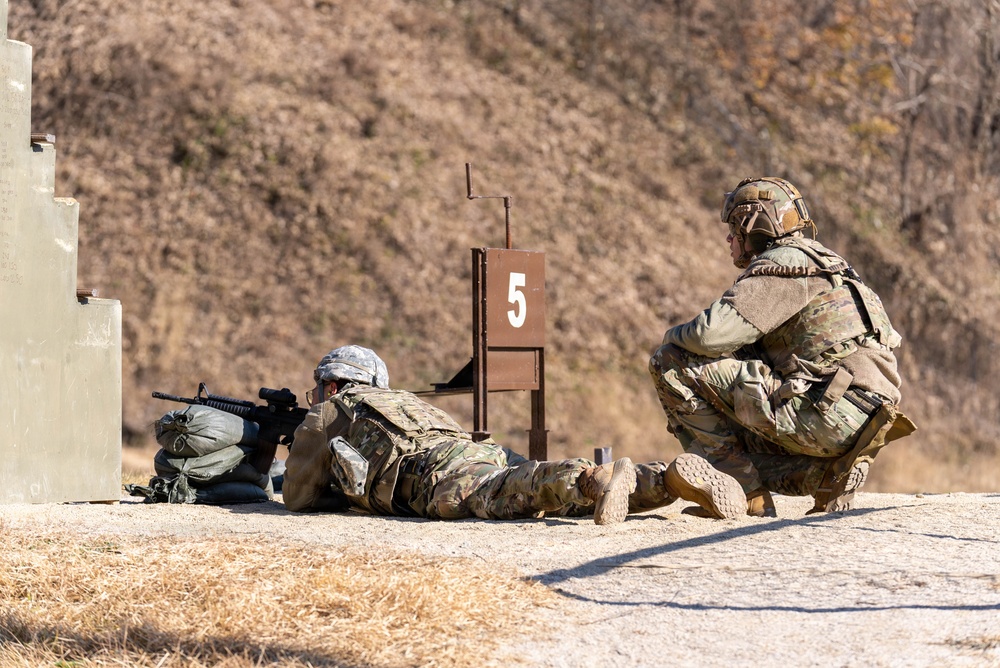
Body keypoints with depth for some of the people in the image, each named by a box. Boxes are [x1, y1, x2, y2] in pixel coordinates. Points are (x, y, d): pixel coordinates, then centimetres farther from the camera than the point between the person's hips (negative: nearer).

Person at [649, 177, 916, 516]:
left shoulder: (781, 264, -6)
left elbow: (710, 336, -15)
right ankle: (830, 483, 9)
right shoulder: (820, 265, 25)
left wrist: (674, 336, 7)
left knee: (672, 363, -7)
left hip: (825, 415, -10)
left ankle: (745, 491, -5)